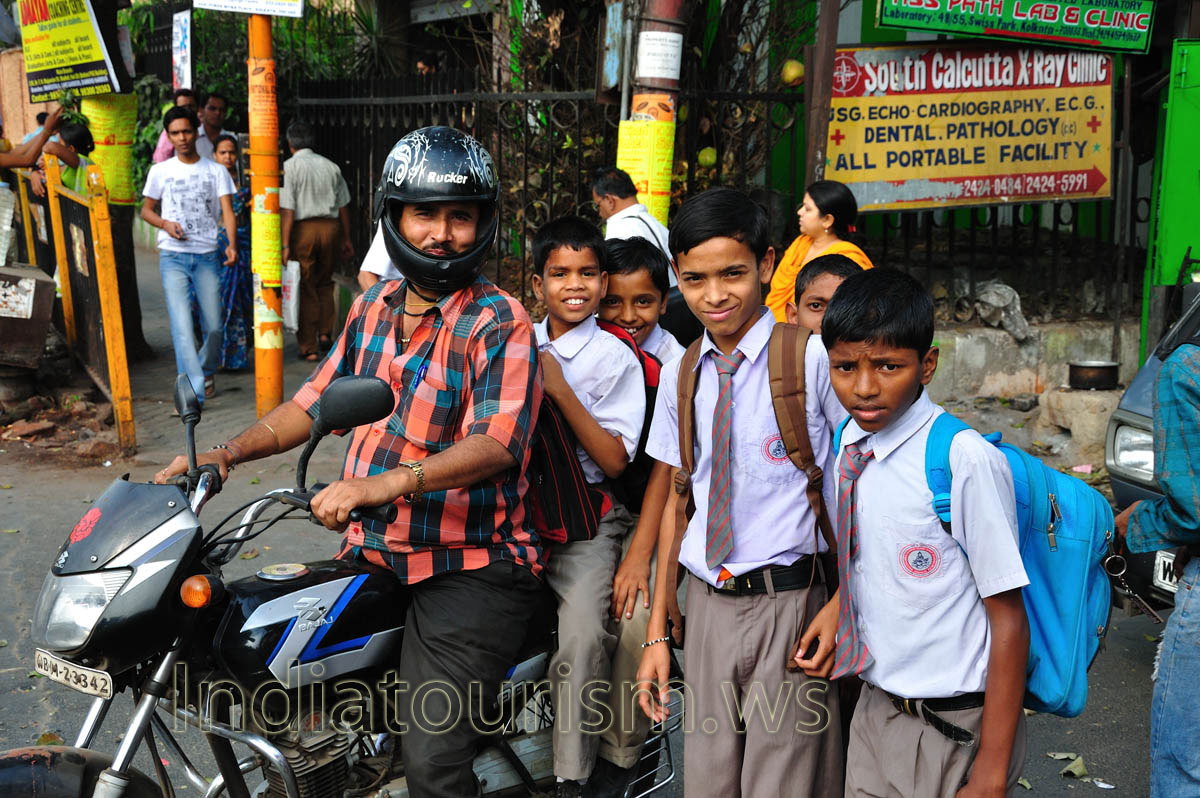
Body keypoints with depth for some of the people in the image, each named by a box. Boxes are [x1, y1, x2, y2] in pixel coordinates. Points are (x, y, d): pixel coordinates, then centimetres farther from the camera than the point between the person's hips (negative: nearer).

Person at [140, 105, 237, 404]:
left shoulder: (216, 171, 7)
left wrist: (232, 244, -19)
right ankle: (194, 390, -16)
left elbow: (227, 211, -2)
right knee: (181, 324, -13)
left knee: (213, 326, 1)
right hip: (173, 256, 0)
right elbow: (146, 209, 16)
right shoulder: (160, 171, 8)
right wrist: (165, 224, -6)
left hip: (207, 256, 1)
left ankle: (207, 370, 30)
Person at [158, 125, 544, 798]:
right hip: (373, 554, 7)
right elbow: (316, 400, 20)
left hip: (472, 569, -7)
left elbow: (496, 444, -23)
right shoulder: (371, 309, 12)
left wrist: (381, 484, -35)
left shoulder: (500, 322, -11)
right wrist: (228, 453, 6)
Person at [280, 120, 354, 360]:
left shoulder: (289, 167, -6)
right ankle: (325, 332, 13)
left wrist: (285, 244, -13)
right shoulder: (331, 166, 8)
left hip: (303, 228, -4)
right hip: (330, 226, 4)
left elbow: (287, 209, -12)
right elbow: (343, 206, 11)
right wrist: (345, 239, 18)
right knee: (325, 284, 22)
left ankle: (309, 348, 8)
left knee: (305, 289, 4)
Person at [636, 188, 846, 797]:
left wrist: (842, 603, -12)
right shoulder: (679, 374, 7)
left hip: (789, 605, -4)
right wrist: (656, 631, 10)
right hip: (708, 605, 5)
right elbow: (676, 496, 11)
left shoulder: (815, 358, -9)